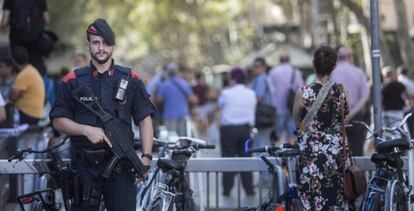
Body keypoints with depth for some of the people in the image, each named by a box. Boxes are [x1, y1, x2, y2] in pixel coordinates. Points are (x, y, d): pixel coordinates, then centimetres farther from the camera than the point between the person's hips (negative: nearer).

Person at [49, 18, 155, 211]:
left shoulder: (130, 79, 7)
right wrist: (86, 130, -12)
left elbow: (144, 120, 6)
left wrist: (146, 157, -4)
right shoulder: (72, 82, 6)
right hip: (85, 166, 0)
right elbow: (58, 121, 5)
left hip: (121, 166, 0)